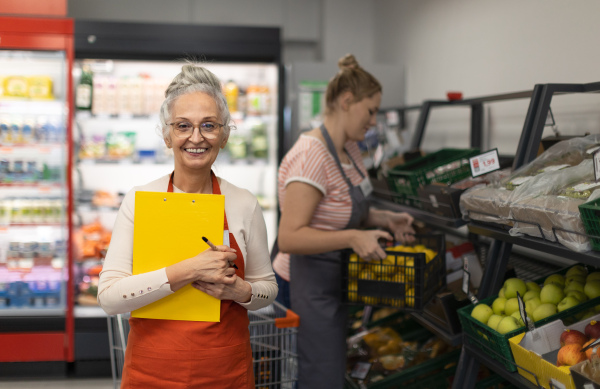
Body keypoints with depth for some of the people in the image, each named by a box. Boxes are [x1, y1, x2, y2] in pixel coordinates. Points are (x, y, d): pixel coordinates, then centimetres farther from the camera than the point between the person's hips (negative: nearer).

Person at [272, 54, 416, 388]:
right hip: (307, 288, -10)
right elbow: (290, 238, -28)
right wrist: (352, 238, -34)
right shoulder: (312, 156, -24)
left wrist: (384, 219, 4)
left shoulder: (350, 150, 7)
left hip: (334, 284, 10)